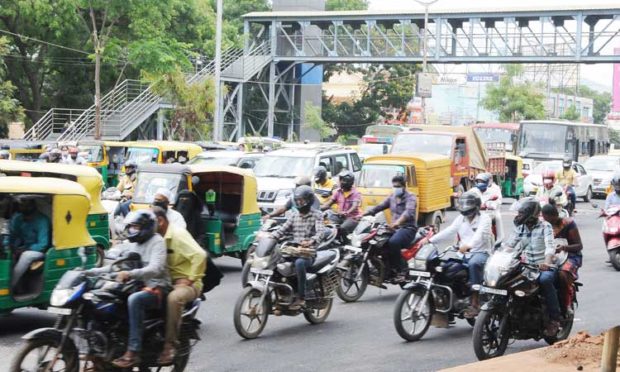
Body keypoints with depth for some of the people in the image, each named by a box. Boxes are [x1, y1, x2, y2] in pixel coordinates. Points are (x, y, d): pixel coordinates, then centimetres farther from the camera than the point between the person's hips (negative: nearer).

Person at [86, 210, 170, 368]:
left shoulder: (157, 242, -7)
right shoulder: (134, 244, 19)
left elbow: (155, 269, -24)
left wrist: (130, 274, -39)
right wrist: (89, 272, 6)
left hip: (156, 288, -8)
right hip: (138, 286, 9)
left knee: (134, 300, -38)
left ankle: (133, 352, -41)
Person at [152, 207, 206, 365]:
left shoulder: (178, 234, -14)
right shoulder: (159, 238, 13)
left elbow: (200, 255, -25)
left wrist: (191, 279, -21)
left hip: (186, 283, -9)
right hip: (167, 281, 9)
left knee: (174, 298, -39)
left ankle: (169, 344, -34)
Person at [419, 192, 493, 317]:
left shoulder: (484, 218, -5)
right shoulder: (460, 219, 17)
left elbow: (479, 235, -24)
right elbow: (449, 232, 6)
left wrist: (468, 245, -45)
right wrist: (430, 239, -8)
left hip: (481, 252, -7)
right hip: (464, 254, 7)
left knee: (474, 263, -39)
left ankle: (475, 303, -38)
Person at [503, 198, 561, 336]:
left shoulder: (545, 226, -3)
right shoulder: (520, 228, 14)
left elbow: (550, 246, -18)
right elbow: (509, 244, 8)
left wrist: (547, 262, -38)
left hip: (544, 267, -5)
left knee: (545, 279, -38)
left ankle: (554, 319, -28)